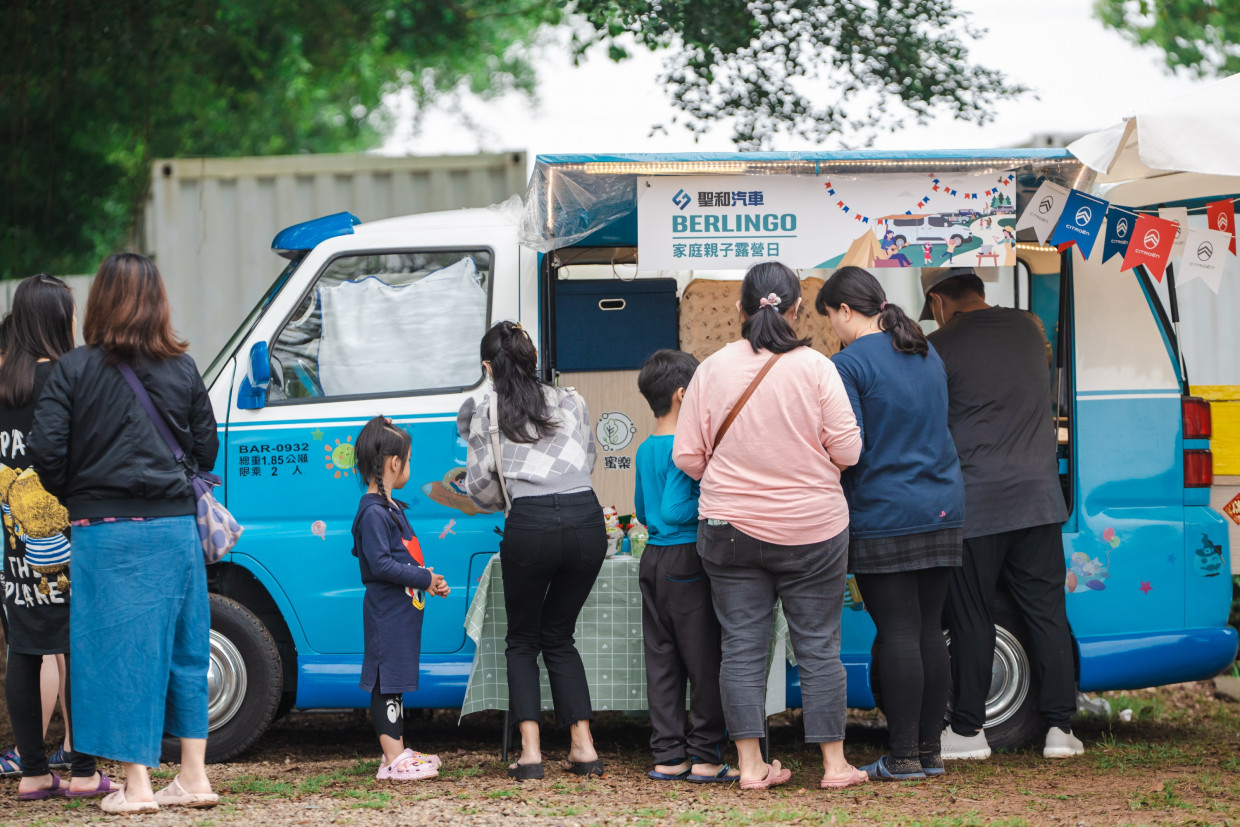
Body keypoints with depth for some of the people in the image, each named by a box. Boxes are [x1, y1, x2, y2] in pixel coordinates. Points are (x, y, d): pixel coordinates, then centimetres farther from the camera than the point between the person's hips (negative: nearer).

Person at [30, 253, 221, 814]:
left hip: (106, 531, -3)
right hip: (176, 527, 3)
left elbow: (47, 451, -9)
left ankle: (136, 786, 0)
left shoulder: (74, 371, -6)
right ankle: (194, 777, 16)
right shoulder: (182, 370, 5)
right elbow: (206, 448, 11)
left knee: (121, 652, 1)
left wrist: (72, 496, 9)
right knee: (183, 649, 13)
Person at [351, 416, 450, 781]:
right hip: (386, 610, -11)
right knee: (387, 682, -8)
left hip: (403, 609, 11)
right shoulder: (373, 512, -17)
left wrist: (429, 579, 10)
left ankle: (398, 752, 21)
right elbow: (379, 564, -23)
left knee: (396, 681, 15)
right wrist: (424, 579, -19)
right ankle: (393, 758, -9)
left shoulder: (391, 508, 16)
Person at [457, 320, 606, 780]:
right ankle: (583, 746, 10)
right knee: (559, 637, 20)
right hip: (586, 516, 3)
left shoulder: (483, 412, 10)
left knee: (523, 641, 15)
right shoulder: (570, 402, 17)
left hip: (530, 524, -3)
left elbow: (480, 487, 9)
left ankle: (530, 750, 1)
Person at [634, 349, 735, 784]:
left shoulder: (645, 449, 11)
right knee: (705, 662, -2)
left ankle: (668, 756, 10)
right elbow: (674, 510, -21)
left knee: (662, 661, 9)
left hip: (653, 560, 8)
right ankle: (706, 757, 0)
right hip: (687, 559, -8)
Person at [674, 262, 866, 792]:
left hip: (730, 529, 1)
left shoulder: (712, 370, -4)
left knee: (742, 646, 6)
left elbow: (687, 457, 0)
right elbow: (847, 450, -8)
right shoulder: (815, 368, -10)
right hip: (812, 526, -1)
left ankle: (751, 766, 6)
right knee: (819, 647, 7)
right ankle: (834, 763, 11)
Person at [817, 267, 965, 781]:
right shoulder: (927, 355, 14)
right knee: (928, 629, 9)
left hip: (884, 517, -7)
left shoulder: (849, 364, -11)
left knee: (898, 632, -5)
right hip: (942, 510, 7)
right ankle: (929, 750, 11)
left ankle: (903, 756, -4)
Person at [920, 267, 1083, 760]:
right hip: (1038, 497, 4)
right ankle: (1059, 727, 7)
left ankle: (968, 729, 8)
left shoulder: (940, 348, -7)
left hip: (975, 505, -4)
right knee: (1047, 613, 7)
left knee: (971, 619, 3)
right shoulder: (1027, 328, 9)